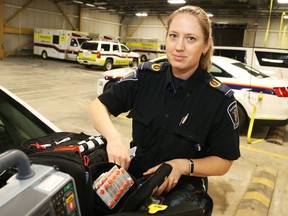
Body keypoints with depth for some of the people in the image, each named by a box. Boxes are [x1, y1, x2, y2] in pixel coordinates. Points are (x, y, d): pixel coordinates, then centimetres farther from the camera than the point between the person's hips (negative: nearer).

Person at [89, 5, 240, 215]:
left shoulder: (220, 98, -15)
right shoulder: (145, 76, -8)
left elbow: (224, 161, -6)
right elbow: (98, 106, -5)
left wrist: (183, 166, -25)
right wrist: (113, 136, -26)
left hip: (184, 188, -2)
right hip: (137, 176, 3)